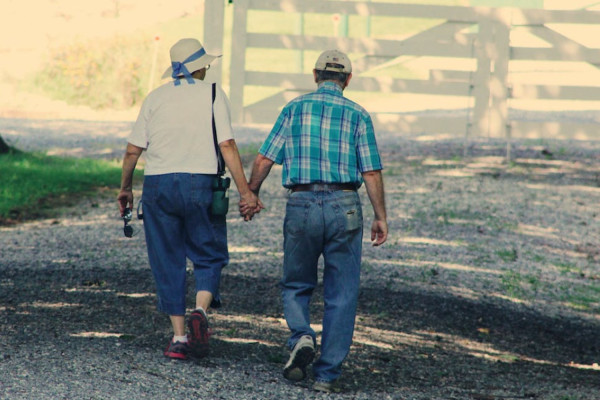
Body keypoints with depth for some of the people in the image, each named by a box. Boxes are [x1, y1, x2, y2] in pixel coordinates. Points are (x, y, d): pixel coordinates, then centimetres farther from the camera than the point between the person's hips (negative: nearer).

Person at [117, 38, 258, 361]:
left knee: (168, 262, 8)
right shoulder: (212, 95, 1)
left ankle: (178, 336, 4)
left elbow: (133, 150, 5)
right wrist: (245, 191, -7)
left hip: (158, 185, 2)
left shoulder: (155, 98, 8)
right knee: (209, 256, 11)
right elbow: (227, 146, -8)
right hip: (199, 183, -2)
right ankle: (200, 311, -16)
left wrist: (125, 188, 18)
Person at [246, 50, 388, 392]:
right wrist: (381, 217, 5)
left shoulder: (294, 109, 5)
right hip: (344, 207, -1)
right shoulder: (357, 115, 3)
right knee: (341, 296, 7)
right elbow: (372, 173, -2)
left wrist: (251, 194, 18)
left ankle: (302, 336, -11)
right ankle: (328, 374, 4)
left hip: (301, 206, 1)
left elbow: (264, 161, 2)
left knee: (297, 286, 17)